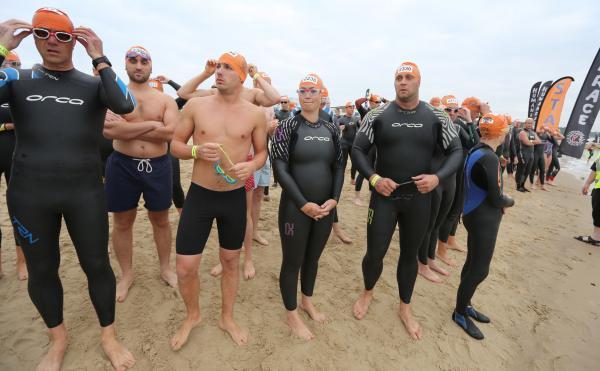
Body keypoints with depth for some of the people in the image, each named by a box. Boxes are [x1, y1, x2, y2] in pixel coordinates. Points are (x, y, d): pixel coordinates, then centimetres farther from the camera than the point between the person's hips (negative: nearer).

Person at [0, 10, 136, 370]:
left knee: (97, 265, 6)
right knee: (41, 270, 14)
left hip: (86, 193, -1)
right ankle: (59, 337, 39)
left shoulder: (94, 83, 1)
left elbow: (125, 105, -19)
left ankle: (109, 335, 29)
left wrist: (99, 58, -14)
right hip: (29, 195, 2)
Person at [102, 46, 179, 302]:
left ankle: (165, 268, 31)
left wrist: (127, 129, -14)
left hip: (158, 166, 1)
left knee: (161, 220, 12)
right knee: (122, 222, 11)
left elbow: (171, 132, -14)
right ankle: (126, 274, 30)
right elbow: (108, 130, -17)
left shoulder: (165, 99, 4)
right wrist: (152, 124, -15)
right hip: (122, 166, 0)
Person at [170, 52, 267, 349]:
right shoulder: (195, 106, -2)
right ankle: (192, 315, 37)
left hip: (235, 197, 1)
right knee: (185, 268, 3)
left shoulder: (255, 113, -2)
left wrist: (251, 166, -15)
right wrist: (197, 151, -17)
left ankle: (227, 317, 41)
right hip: (199, 195, 0)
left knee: (231, 261, 16)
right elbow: (175, 145, 5)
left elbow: (262, 151, 7)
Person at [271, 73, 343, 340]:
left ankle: (307, 301, 44)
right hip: (295, 208, -4)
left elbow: (339, 167, 8)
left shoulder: (331, 129, 6)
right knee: (292, 262, 9)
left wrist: (334, 199, -7)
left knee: (313, 258, 20)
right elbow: (280, 169, -13)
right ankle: (292, 314, 31)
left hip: (325, 208, 4)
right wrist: (304, 204, -18)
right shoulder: (288, 127, -7)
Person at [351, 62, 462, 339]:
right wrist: (374, 178, -17)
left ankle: (405, 308, 37)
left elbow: (455, 151, 4)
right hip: (384, 195, -1)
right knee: (375, 253, 2)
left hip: (419, 198, 2)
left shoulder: (436, 117, 0)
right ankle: (368, 292, 36)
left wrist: (438, 177, -14)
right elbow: (358, 150, -2)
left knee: (410, 254, 15)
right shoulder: (377, 115, -4)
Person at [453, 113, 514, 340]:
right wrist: (509, 202, 0)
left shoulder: (476, 151, 7)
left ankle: (465, 305, 35)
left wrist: (500, 201, 2)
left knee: (473, 264, 19)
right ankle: (459, 313, 18)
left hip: (477, 216, 10)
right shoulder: (489, 158, -23)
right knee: (480, 270, 2)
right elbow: (496, 198, -21)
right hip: (483, 220, -9)